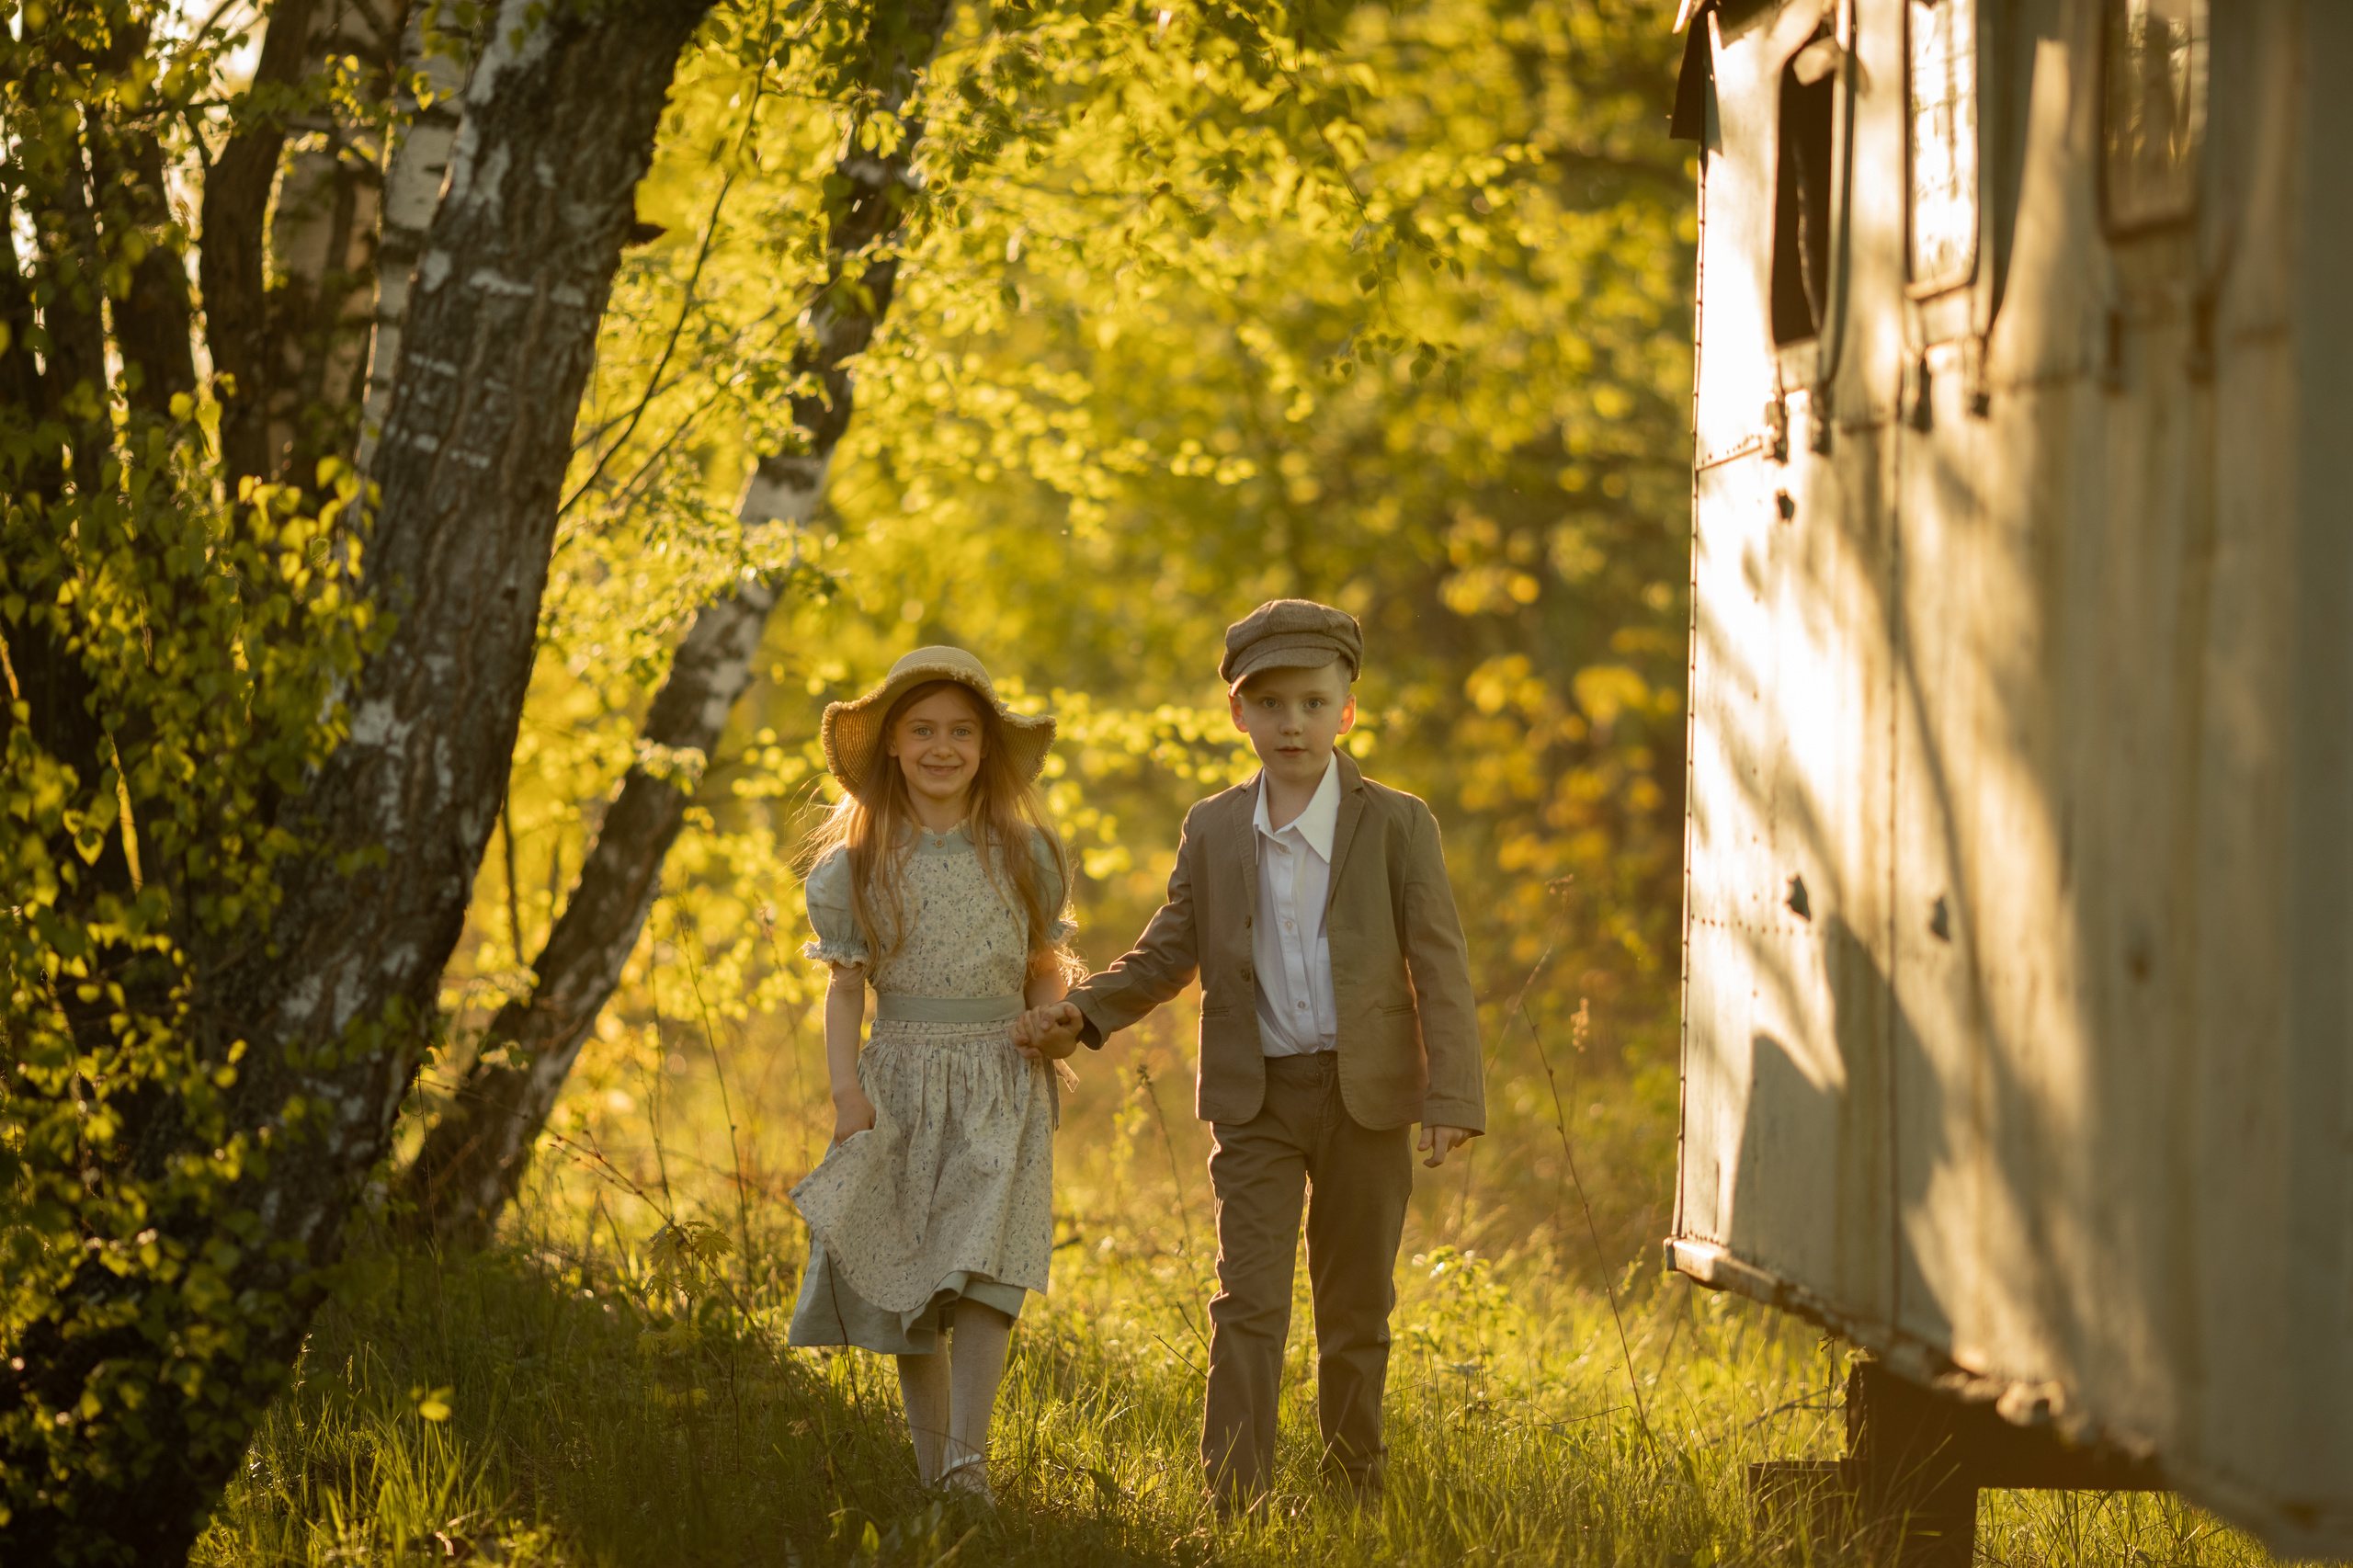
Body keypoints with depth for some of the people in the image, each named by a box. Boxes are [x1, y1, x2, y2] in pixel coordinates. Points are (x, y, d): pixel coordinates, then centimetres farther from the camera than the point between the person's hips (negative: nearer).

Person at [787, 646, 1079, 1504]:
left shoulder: (1022, 853, 6)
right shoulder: (861, 861, 4)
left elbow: (1044, 969, 12)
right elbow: (846, 984, 3)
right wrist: (845, 1087, -8)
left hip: (998, 1085, -1)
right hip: (901, 1077, 1)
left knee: (983, 1267, -16)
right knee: (907, 1283, 2)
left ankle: (969, 1459, -23)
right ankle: (931, 1467, 9)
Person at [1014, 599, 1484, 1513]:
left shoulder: (1396, 826, -2)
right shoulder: (1213, 831, 6)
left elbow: (1439, 965, -5)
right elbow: (1169, 954, 12)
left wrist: (1450, 1097, -12)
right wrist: (1083, 1015, -4)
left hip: (1364, 1095, -1)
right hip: (1255, 1101, 1)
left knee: (1356, 1310, 10)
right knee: (1248, 1302, -7)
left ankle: (1356, 1496, 24)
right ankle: (1235, 1502, -9)